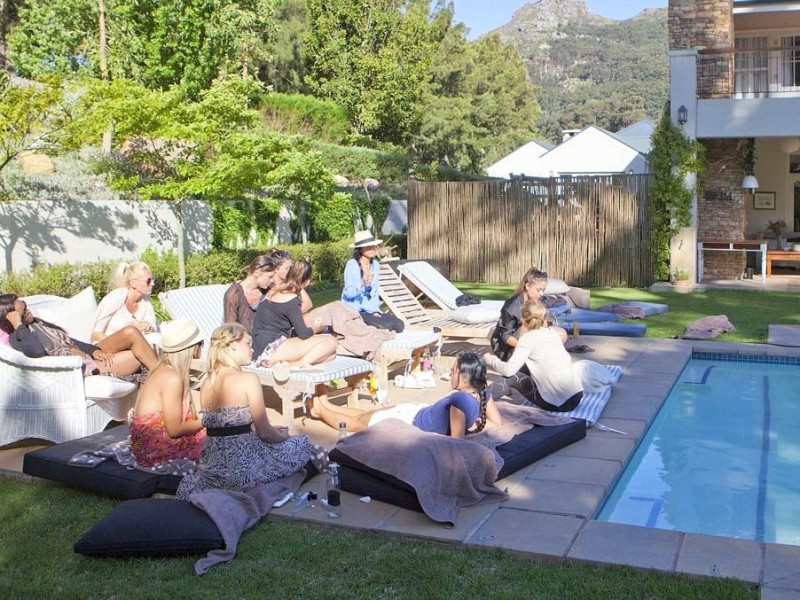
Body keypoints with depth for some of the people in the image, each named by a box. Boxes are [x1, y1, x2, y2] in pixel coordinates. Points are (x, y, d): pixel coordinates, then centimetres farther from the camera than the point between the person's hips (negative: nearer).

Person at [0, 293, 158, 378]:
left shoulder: (35, 323, 15)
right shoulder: (17, 338, -10)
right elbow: (36, 351, -34)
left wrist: (94, 350, 3)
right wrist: (18, 325, -25)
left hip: (89, 353, 9)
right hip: (86, 366, -9)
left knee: (131, 332, -13)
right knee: (140, 355, -20)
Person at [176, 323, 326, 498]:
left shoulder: (207, 383, 8)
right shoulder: (248, 379, -14)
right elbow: (265, 434, -11)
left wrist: (273, 431, 23)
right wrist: (282, 436, 12)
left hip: (212, 465, 6)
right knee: (310, 450, 15)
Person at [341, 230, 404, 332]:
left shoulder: (375, 264, 7)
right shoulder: (351, 265, -12)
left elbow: (375, 291, 10)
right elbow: (348, 293, -17)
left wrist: (375, 310, -5)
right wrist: (362, 283, -35)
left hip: (370, 309, 7)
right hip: (354, 311, -7)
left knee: (399, 325, -9)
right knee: (387, 326, -24)